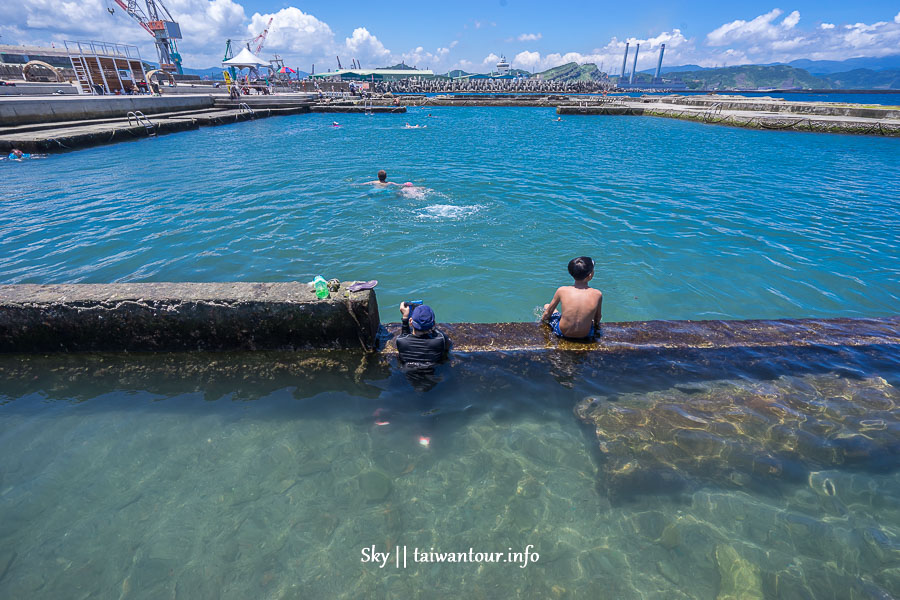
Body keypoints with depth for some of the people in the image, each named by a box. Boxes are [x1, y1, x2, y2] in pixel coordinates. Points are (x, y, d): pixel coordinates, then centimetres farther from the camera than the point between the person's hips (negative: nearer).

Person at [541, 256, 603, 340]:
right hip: (586, 334, 1)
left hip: (562, 332, -1)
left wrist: (542, 320, 18)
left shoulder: (562, 291, -18)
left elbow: (547, 314, -4)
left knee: (546, 306, 25)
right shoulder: (597, 294, -19)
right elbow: (597, 319, -1)